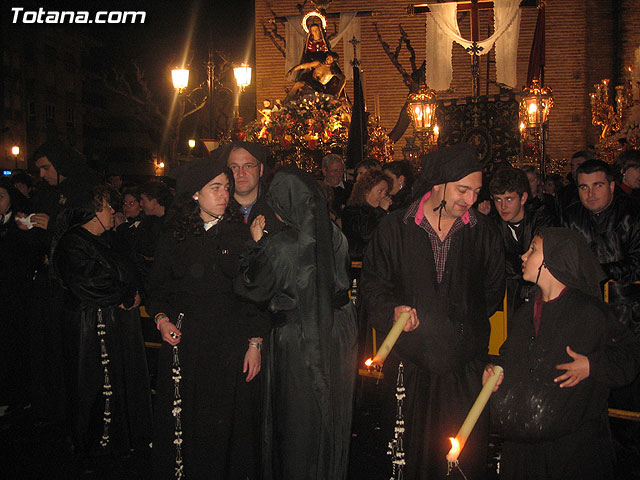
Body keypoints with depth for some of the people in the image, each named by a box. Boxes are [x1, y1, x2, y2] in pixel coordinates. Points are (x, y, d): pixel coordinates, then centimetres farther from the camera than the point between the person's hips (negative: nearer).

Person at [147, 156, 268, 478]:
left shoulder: (240, 234, 1)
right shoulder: (174, 237, 6)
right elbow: (156, 286, 14)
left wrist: (255, 343, -7)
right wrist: (161, 319, -5)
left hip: (231, 347, -1)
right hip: (183, 344, 2)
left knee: (228, 425, 4)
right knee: (183, 424, 7)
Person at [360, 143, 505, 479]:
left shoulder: (484, 233, 3)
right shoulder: (393, 228, 0)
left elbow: (494, 291, 15)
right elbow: (372, 284, 4)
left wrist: (469, 323, 6)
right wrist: (391, 311, -13)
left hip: (465, 367, 1)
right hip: (408, 365, 0)